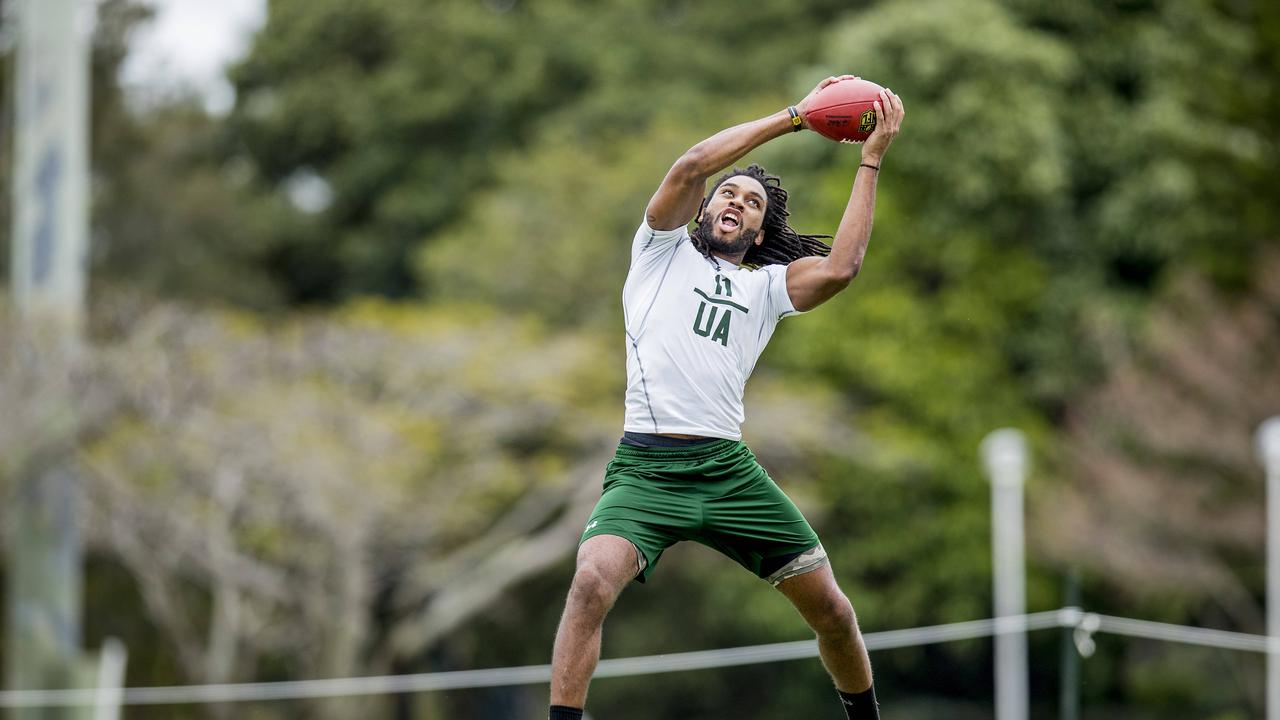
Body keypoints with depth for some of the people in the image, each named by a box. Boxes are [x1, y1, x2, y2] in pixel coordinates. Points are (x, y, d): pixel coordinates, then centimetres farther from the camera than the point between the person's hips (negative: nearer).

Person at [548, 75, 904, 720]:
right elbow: (692, 165, -3)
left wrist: (871, 159, 1)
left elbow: (840, 267, -1)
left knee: (830, 606, 1)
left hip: (729, 470, 3)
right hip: (646, 468, -3)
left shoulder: (768, 286, 19)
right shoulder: (665, 250, 14)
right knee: (593, 581, -29)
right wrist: (793, 117, 0)